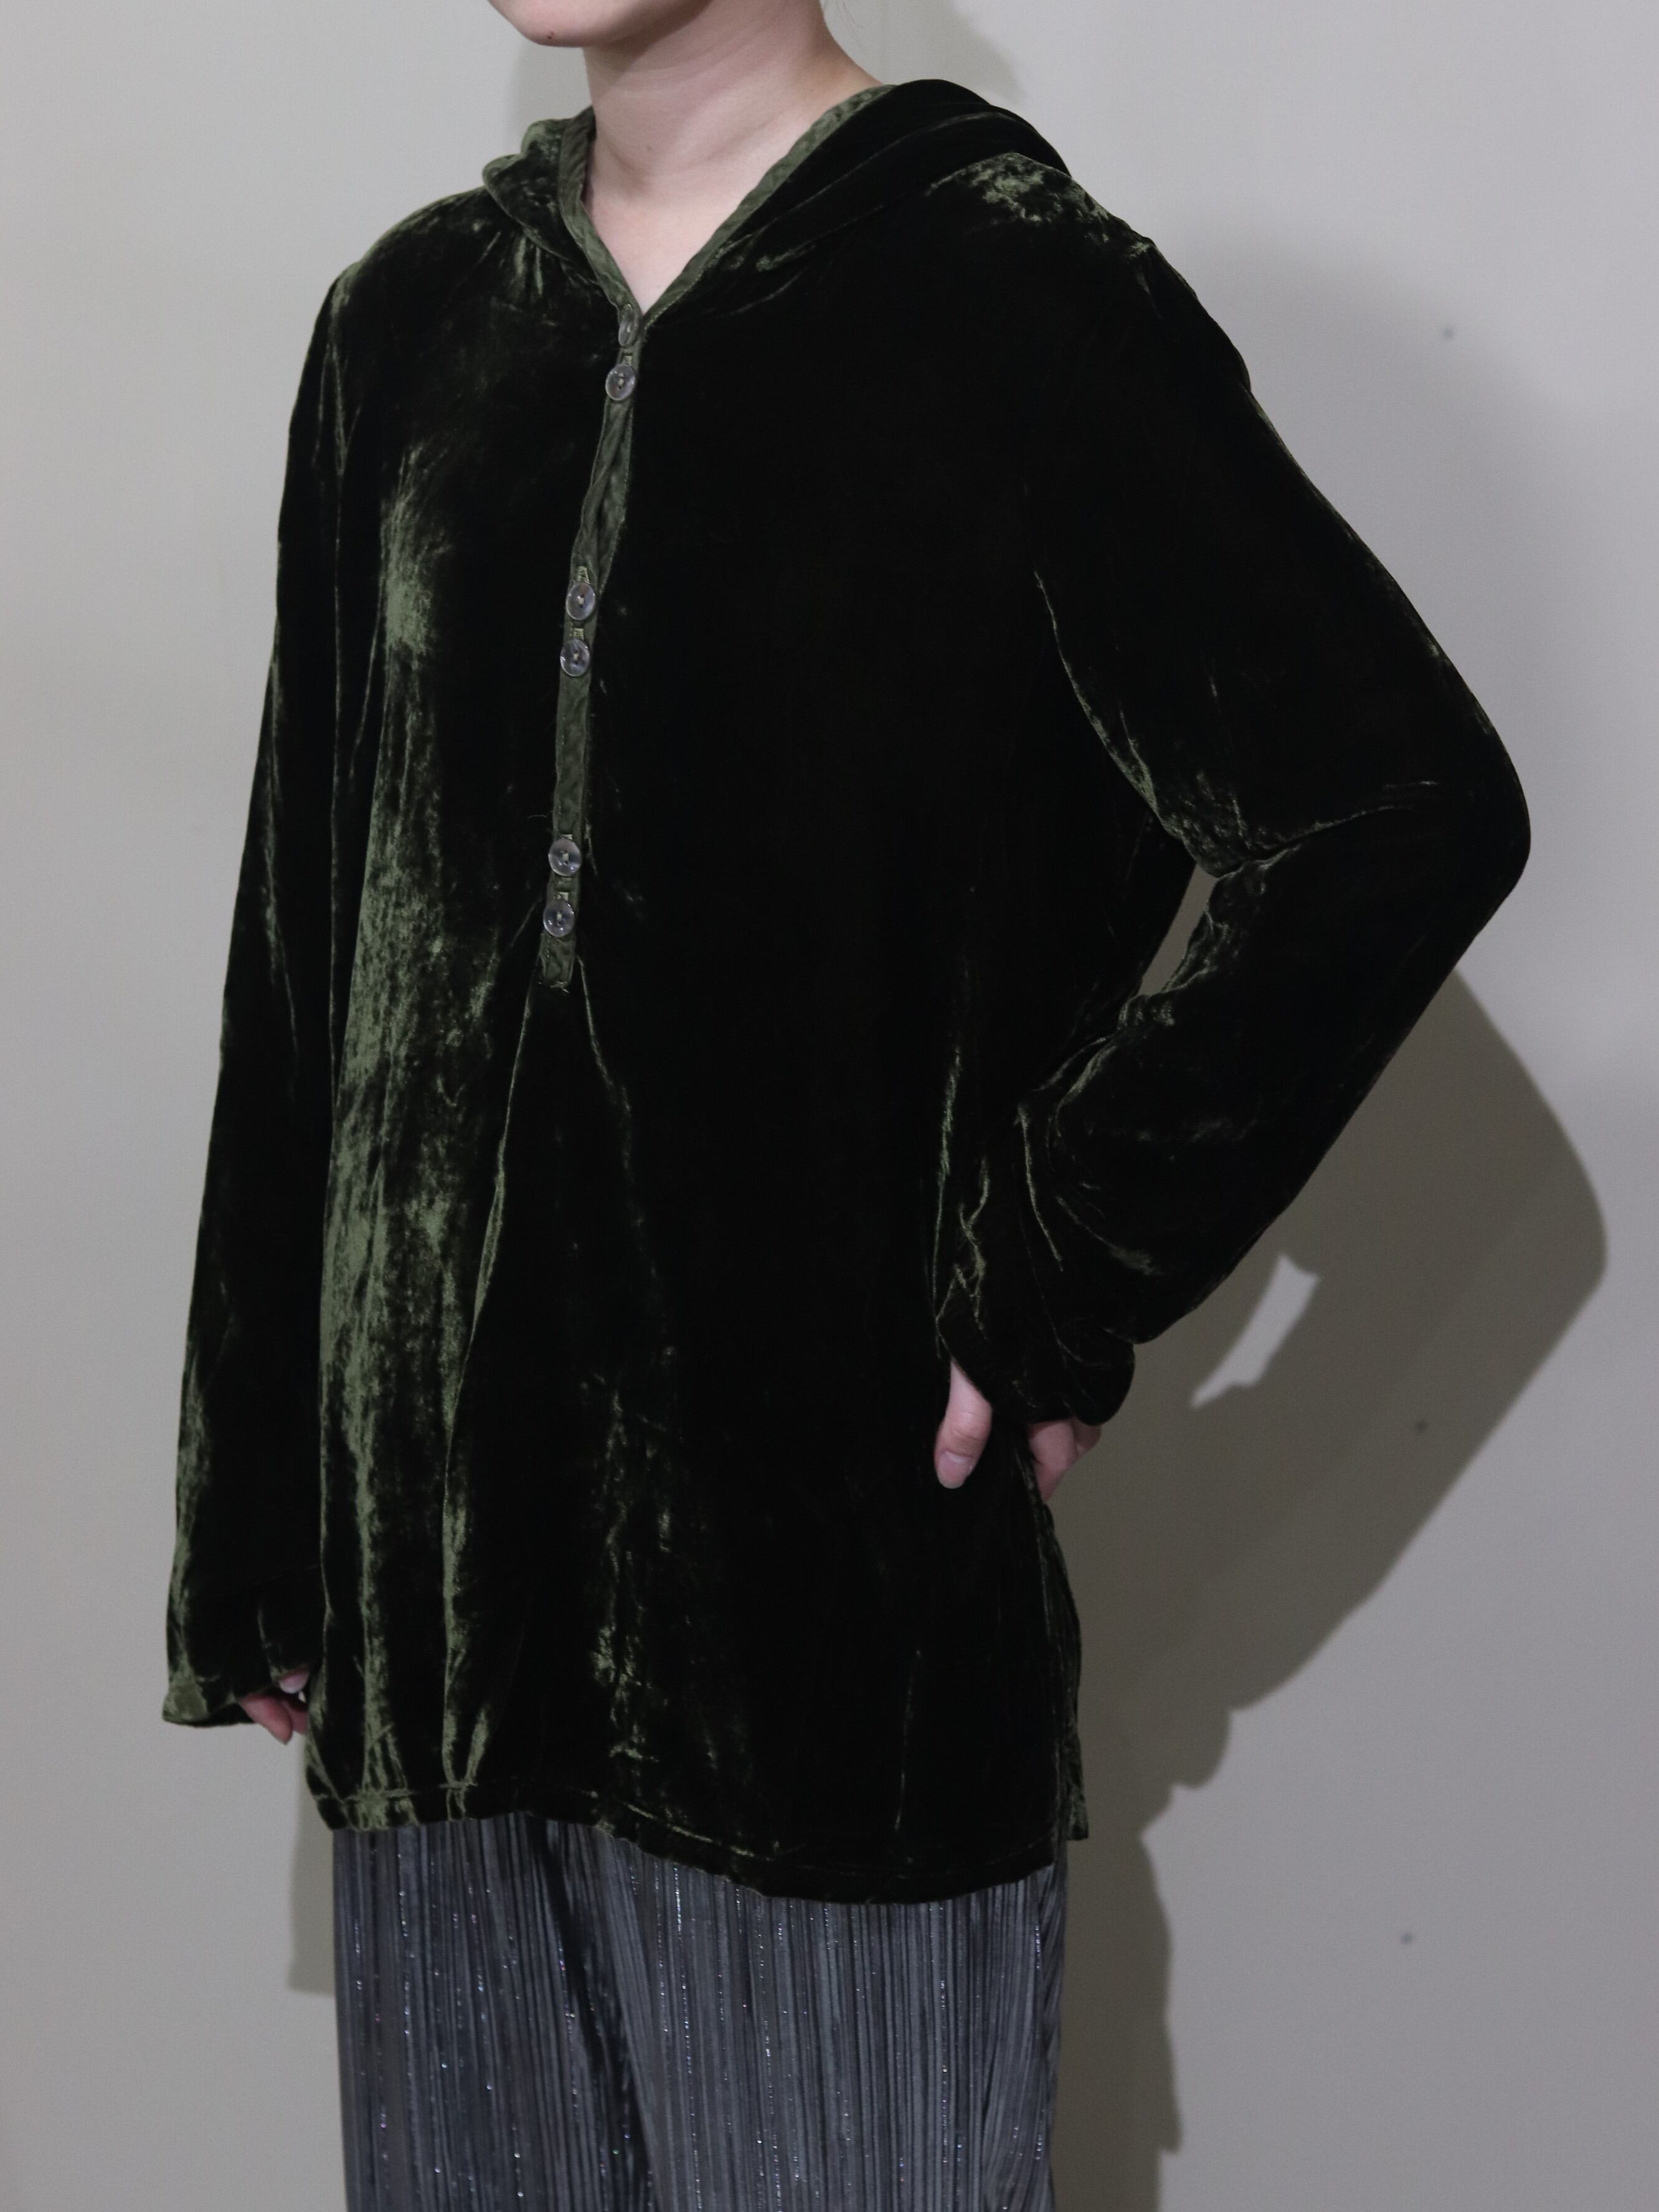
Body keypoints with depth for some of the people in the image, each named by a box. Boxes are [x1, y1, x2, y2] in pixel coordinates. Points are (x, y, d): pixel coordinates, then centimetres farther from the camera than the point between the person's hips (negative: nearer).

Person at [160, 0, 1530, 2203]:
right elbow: (304, 970, 11)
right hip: (446, 1547, 5)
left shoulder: (1012, 293, -7)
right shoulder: (414, 323, 9)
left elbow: (1408, 814, -15)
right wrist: (256, 1538, 11)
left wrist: (1054, 1290, -12)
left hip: (838, 1542, -5)